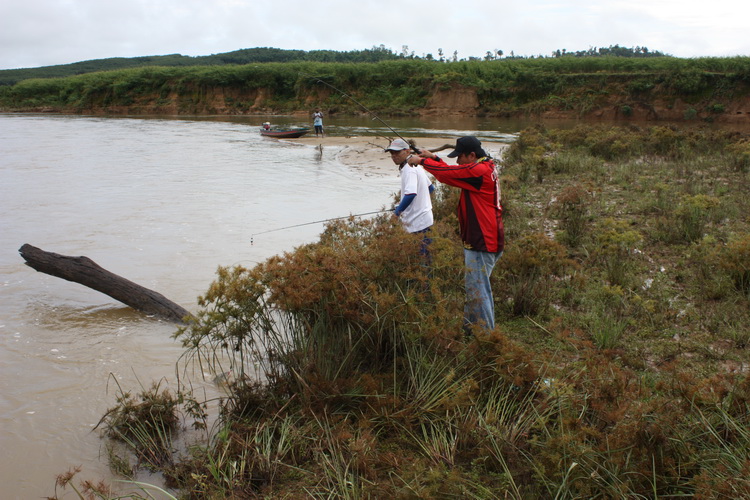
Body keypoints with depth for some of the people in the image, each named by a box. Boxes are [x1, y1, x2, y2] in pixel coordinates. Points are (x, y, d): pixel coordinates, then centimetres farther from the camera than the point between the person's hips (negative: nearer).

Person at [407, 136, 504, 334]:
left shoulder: (478, 171, -18)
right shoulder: (485, 168, 14)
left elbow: (448, 173, -16)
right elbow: (453, 173, 20)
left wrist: (422, 161, -3)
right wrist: (433, 158, 10)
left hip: (482, 243, -11)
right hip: (479, 240, 11)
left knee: (477, 289, -6)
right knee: (475, 286, 19)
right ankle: (471, 327, 31)